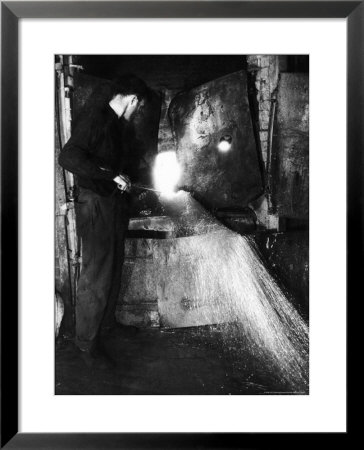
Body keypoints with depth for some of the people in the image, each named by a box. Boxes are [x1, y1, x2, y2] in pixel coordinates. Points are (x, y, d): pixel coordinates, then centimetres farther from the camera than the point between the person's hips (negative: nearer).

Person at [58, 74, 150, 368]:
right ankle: (87, 342, 13)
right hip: (97, 207, -9)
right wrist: (112, 175, -26)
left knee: (113, 271, 19)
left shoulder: (120, 126, 15)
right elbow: (68, 157, -26)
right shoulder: (96, 119, -13)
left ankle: (107, 322, 38)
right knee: (96, 278, -2)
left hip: (117, 206, 9)